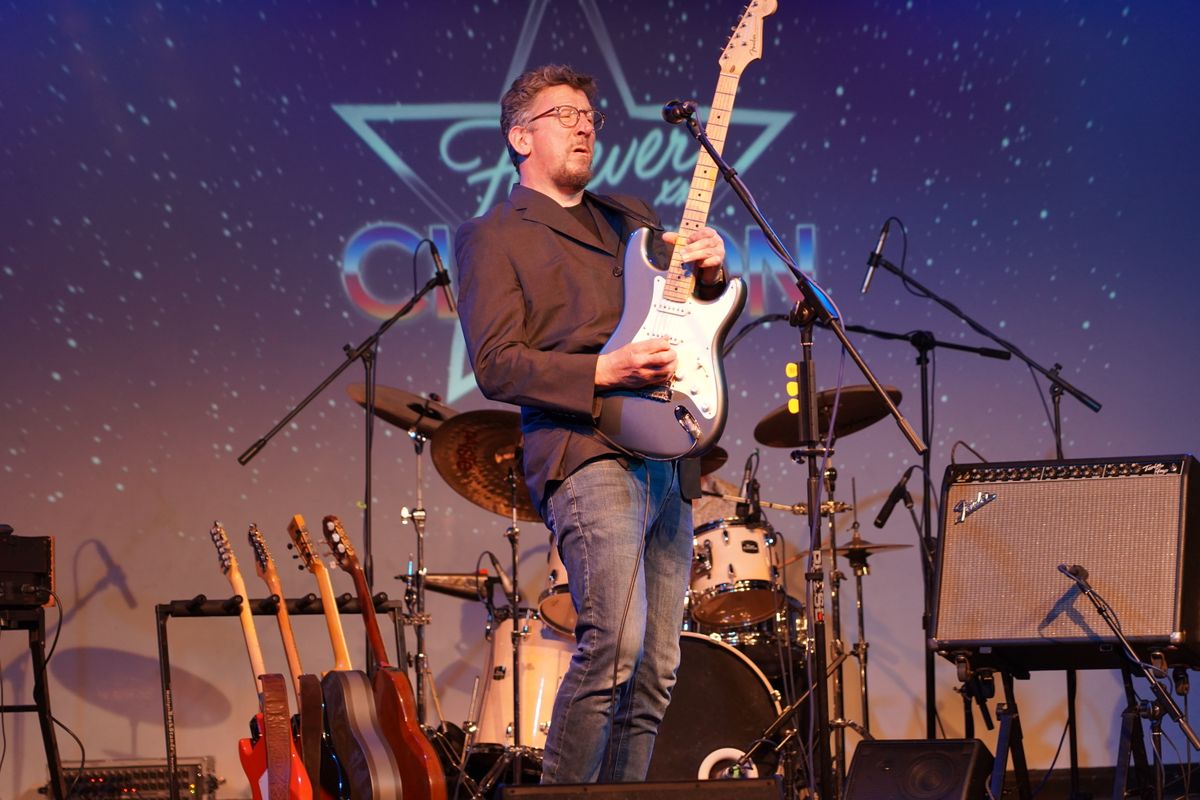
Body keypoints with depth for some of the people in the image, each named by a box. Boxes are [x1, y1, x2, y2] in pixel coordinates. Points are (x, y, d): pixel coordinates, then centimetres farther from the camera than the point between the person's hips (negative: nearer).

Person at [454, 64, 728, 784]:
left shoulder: (632, 218, 26)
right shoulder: (494, 237, 6)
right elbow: (495, 365, -6)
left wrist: (711, 274, 3)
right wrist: (604, 371, -18)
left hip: (669, 461, 7)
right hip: (588, 457, -7)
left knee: (657, 669, 4)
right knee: (615, 644, -21)